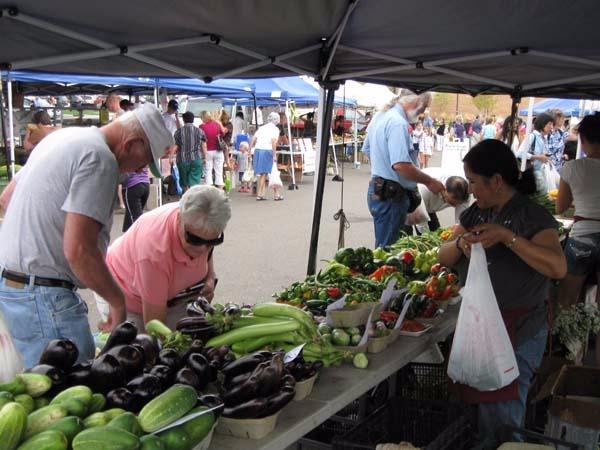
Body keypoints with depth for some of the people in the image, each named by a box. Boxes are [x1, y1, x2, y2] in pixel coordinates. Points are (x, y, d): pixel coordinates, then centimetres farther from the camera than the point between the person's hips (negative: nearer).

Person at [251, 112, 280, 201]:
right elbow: (273, 142, -12)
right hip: (267, 151, -5)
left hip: (257, 150, 5)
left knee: (261, 173, 13)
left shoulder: (262, 128, 18)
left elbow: (253, 139, 12)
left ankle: (261, 193, 16)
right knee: (264, 173, -1)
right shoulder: (275, 129, 2)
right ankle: (259, 194, 0)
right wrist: (274, 155, -11)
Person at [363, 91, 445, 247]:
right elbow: (400, 165, -30)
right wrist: (429, 181, -19)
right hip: (391, 195, -10)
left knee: (383, 246, 18)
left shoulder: (381, 116, 11)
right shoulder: (398, 122, -21)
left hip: (377, 189, 10)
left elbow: (367, 148, 23)